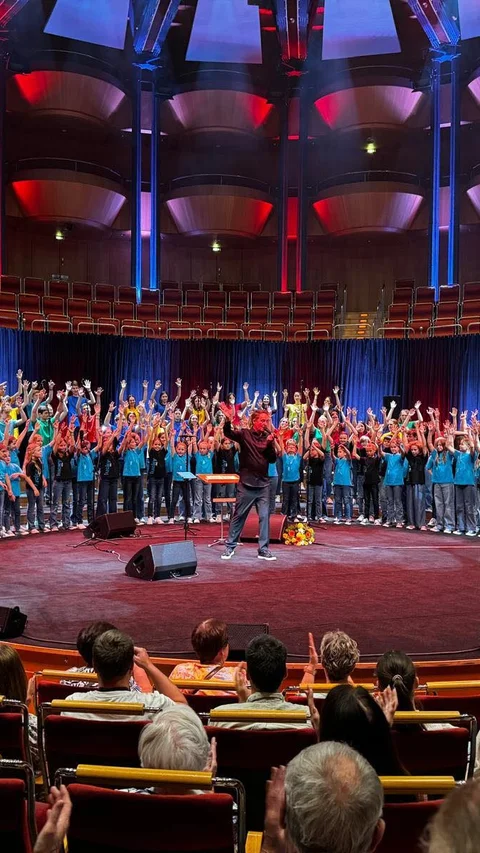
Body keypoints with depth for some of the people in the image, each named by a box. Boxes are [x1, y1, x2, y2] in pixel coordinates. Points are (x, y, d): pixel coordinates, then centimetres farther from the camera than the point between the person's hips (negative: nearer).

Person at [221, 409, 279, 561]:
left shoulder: (268, 437, 6)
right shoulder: (244, 434, -3)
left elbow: (273, 459, 3)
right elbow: (227, 433, -17)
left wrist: (270, 444, -12)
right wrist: (228, 419, -34)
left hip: (263, 484, 3)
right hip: (246, 483, -3)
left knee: (264, 517, 3)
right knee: (239, 516, 5)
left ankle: (263, 550, 11)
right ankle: (230, 546, 17)